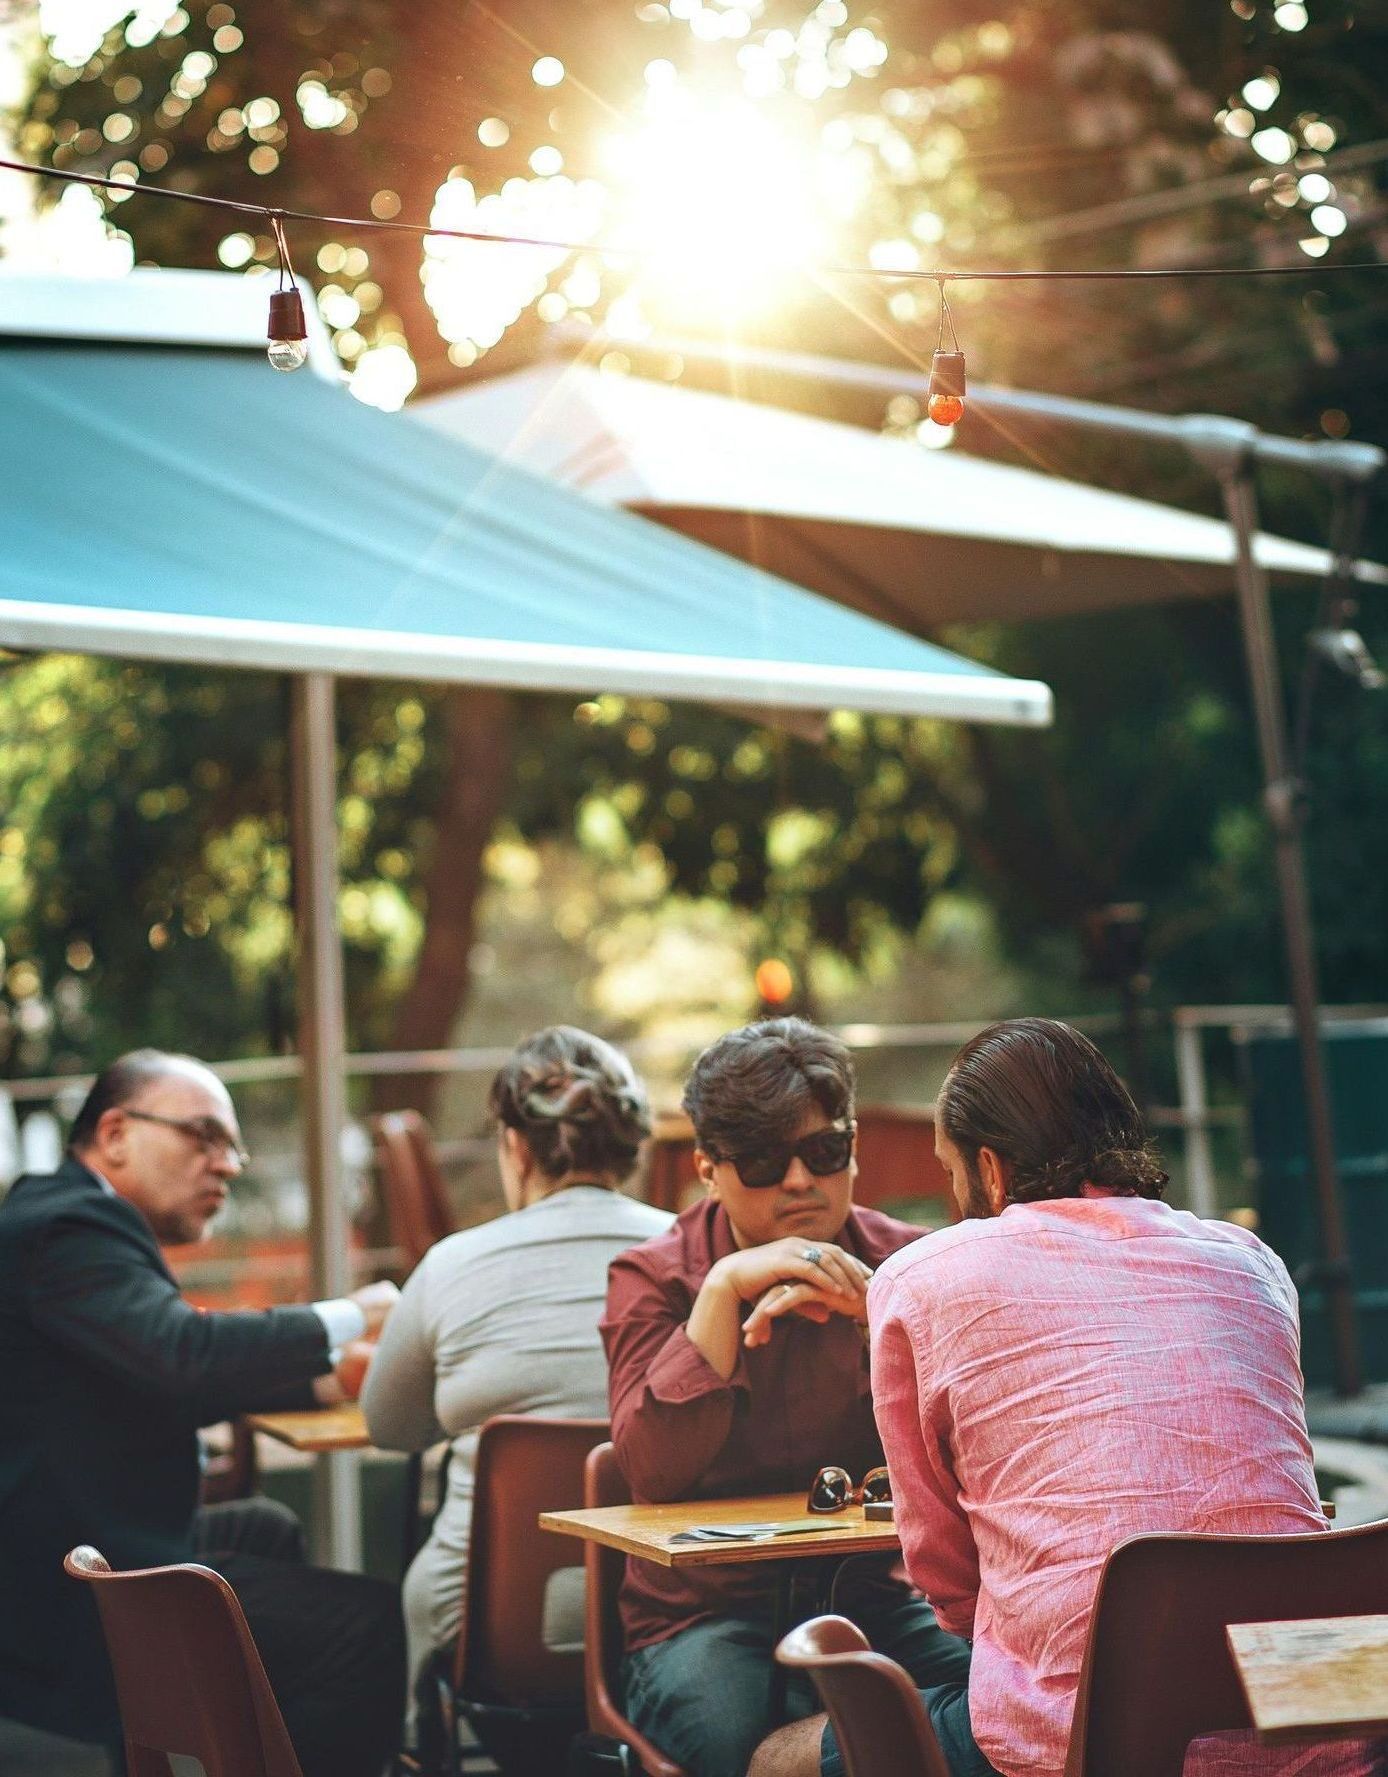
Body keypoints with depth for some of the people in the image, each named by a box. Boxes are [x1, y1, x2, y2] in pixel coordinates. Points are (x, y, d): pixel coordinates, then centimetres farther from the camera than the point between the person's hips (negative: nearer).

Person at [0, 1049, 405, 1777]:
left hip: (69, 1551, 12)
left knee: (268, 1530, 32)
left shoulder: (62, 1215, 16)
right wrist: (345, 1320, -18)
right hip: (64, 1601, -12)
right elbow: (186, 1356, -32)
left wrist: (318, 1380, 10)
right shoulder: (72, 1226, -16)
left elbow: (167, 1386, 21)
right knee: (371, 1628, -18)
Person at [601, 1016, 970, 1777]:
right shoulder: (653, 1277, 1)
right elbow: (650, 1469, -15)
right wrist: (723, 1292, -21)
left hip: (873, 1594, 2)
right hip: (704, 1613, -2)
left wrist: (873, 1318, -23)